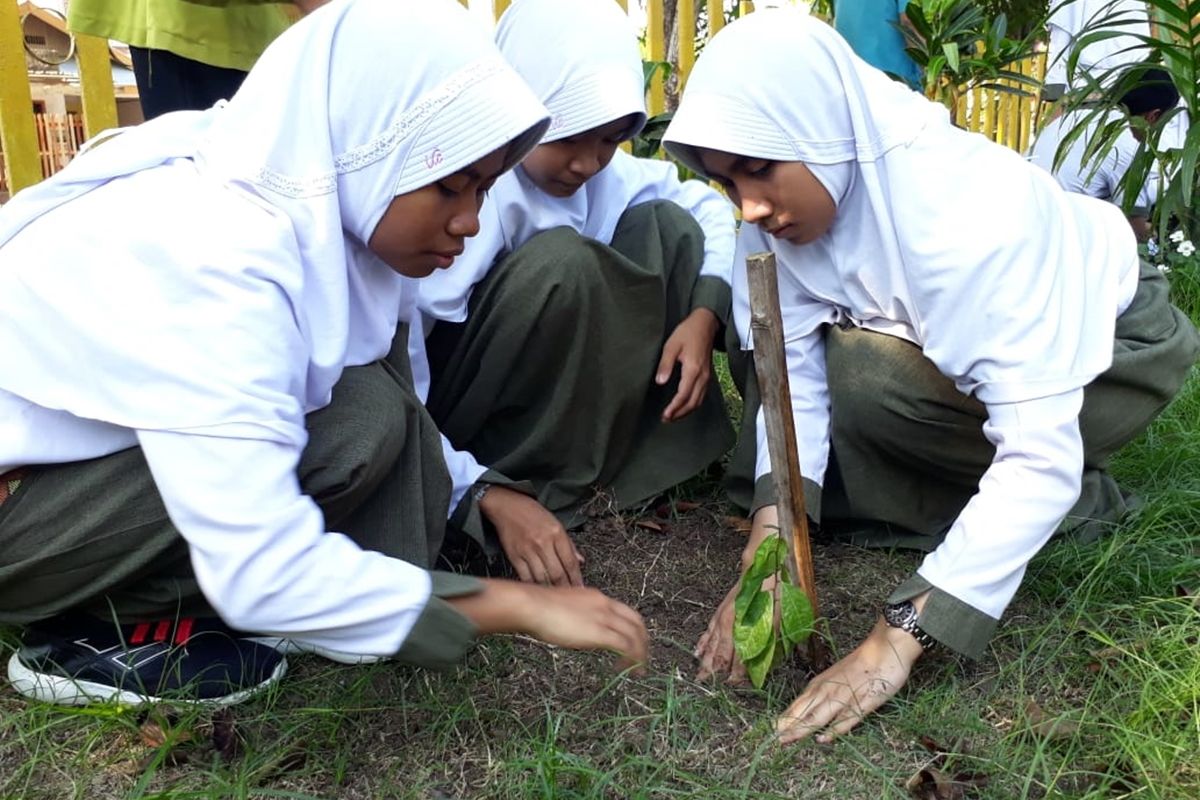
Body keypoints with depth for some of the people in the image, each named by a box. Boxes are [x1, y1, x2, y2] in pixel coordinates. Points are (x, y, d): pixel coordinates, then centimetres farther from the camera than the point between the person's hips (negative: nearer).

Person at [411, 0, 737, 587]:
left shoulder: (602, 170, -7)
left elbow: (708, 206, 5)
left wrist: (704, 312, -14)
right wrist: (491, 496, -38)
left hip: (553, 398, 7)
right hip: (451, 416, -6)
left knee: (668, 224, -7)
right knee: (562, 262, -31)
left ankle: (644, 454, -6)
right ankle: (539, 485, -17)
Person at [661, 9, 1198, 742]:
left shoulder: (975, 211, -38)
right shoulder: (789, 201, -18)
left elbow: (1042, 459, -40)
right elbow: (793, 375, -20)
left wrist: (900, 636, -44)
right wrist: (765, 546, -35)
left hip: (1114, 346, -6)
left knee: (865, 379, -31)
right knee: (765, 340, -12)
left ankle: (1071, 504, -8)